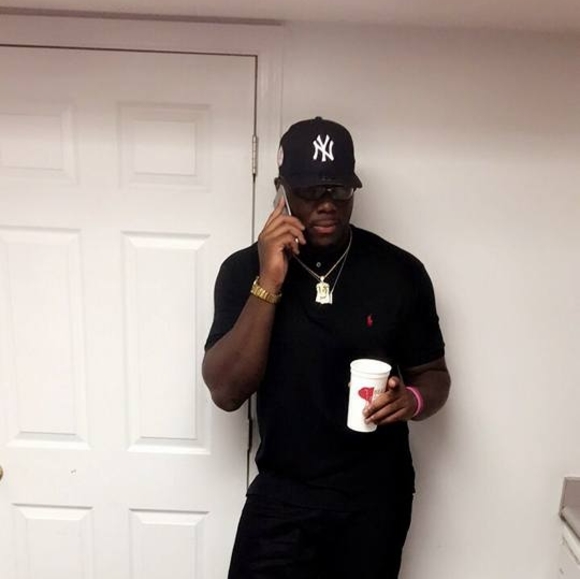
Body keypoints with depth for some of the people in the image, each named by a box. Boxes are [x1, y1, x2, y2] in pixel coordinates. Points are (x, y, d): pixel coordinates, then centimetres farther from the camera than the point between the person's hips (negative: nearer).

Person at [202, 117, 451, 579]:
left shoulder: (400, 271, -9)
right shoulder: (245, 269, -10)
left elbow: (434, 374, 2)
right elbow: (226, 392, -18)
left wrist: (413, 399, -20)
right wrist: (269, 283, -26)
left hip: (375, 499, 2)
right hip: (281, 497, -1)